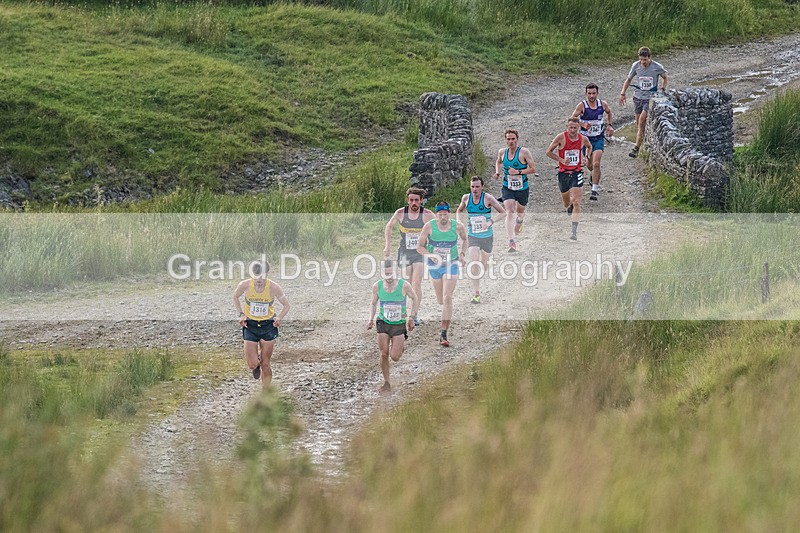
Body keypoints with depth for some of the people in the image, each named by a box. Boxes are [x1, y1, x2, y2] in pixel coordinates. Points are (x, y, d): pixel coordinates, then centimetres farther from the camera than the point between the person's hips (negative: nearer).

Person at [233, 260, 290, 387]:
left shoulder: (274, 288, -17)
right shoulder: (245, 286, -15)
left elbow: (286, 305, -1)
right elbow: (235, 297, 8)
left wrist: (279, 318, -17)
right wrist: (241, 314, -4)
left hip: (268, 326, 0)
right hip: (250, 325, 0)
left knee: (265, 364, 2)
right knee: (252, 365, -7)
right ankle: (256, 365, 31)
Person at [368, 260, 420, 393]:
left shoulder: (404, 285, -14)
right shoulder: (377, 286, -7)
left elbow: (415, 299, 3)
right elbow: (373, 304, 10)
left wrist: (411, 318, 0)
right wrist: (371, 319, -3)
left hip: (399, 325, -2)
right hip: (383, 323, 2)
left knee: (394, 357, -6)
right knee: (384, 354, -5)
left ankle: (401, 346, 31)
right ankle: (386, 383, 10)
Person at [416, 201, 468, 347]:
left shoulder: (457, 226, -10)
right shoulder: (429, 226, -12)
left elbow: (465, 239, 13)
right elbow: (420, 247, -6)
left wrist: (462, 252, -2)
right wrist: (430, 255, -24)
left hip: (451, 265, -2)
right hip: (434, 265, 2)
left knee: (447, 298, -15)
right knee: (441, 300, 12)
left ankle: (444, 334, -14)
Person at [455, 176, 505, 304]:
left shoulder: (488, 198, -12)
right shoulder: (466, 198, -3)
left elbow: (503, 212, -10)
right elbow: (459, 210, 18)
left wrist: (491, 222, -24)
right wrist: (458, 222, -2)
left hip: (487, 236, 0)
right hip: (472, 236, 1)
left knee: (484, 264, 13)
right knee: (473, 264, -16)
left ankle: (478, 278, 47)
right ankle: (476, 293, -16)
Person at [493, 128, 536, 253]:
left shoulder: (524, 152, -14)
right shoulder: (502, 152, -2)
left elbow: (533, 169, -14)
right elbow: (498, 162, 22)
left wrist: (518, 171, -24)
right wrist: (497, 172, 3)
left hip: (522, 188, -1)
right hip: (507, 188, 1)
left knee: (520, 211, 21)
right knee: (509, 212, -18)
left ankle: (519, 222, 61)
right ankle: (511, 242, -25)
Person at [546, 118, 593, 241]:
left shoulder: (583, 139, -3)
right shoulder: (561, 137, -11)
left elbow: (589, 147, 22)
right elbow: (549, 152, -4)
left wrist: (587, 157, 2)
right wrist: (561, 160, -16)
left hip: (577, 173, 0)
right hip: (563, 173, 0)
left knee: (576, 202, -13)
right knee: (567, 203, 14)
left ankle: (574, 231, -14)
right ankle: (570, 206, 53)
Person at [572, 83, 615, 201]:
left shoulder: (603, 104, -4)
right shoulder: (582, 105, -13)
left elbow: (609, 112, 19)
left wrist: (609, 125, 9)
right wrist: (583, 125, -29)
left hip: (599, 138, 0)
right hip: (586, 138, 0)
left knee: (596, 164, -16)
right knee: (589, 165, 13)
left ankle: (594, 190, -12)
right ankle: (595, 175, 50)